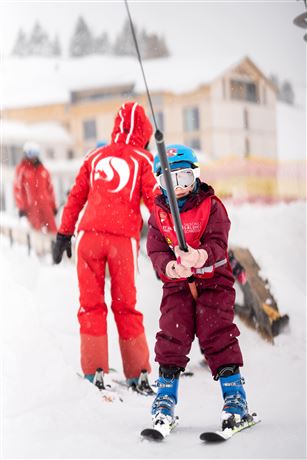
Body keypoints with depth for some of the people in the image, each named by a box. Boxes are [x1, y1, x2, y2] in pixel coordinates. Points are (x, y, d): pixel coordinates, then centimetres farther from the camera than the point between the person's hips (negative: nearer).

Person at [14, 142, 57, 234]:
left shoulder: (42, 169, 13)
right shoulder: (22, 169, 1)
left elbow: (49, 187, 17)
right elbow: (18, 188, 0)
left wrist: (53, 205, 17)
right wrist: (21, 207, -5)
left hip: (45, 205, 3)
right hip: (31, 205, -3)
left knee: (52, 230, -2)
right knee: (36, 229, -7)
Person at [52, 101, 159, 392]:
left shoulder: (95, 156, 16)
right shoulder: (142, 159, 9)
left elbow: (75, 198, 16)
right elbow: (154, 200, 2)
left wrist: (63, 235, 21)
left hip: (89, 235, 1)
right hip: (124, 237, -1)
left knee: (91, 304, 6)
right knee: (126, 306, 8)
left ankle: (94, 372, 0)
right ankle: (137, 374, 11)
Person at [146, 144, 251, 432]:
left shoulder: (211, 206, -3)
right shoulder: (158, 214, 5)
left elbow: (218, 243, -16)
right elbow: (155, 250, -5)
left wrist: (201, 256, -40)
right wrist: (169, 267, -29)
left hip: (213, 281, -2)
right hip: (176, 286, 3)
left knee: (217, 335, -11)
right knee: (172, 337, -5)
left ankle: (234, 396, -3)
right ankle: (166, 393, 10)